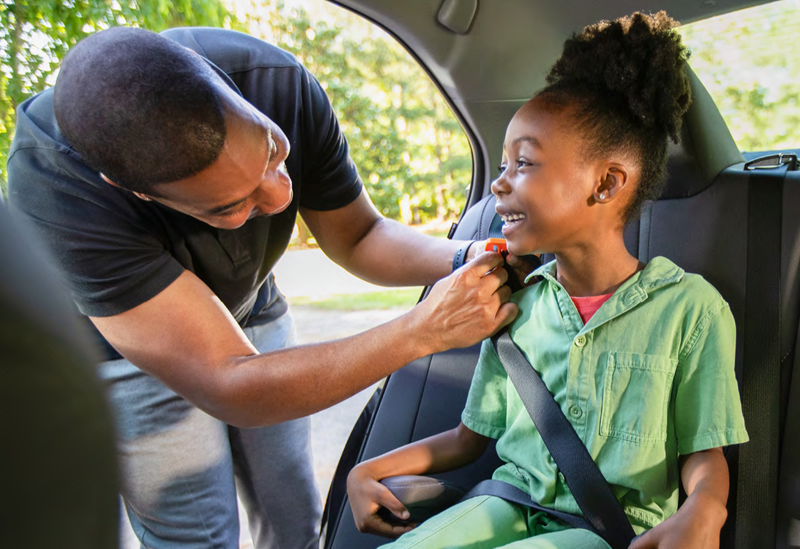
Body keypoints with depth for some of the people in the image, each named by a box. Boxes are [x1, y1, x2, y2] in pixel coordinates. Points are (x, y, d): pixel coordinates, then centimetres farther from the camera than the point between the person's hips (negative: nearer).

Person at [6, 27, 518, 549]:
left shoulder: (282, 84, -27)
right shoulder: (52, 192, -39)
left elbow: (358, 237, -12)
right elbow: (227, 388, -40)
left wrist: (468, 259, -30)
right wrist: (425, 329, -43)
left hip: (252, 312, 4)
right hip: (129, 347, -3)